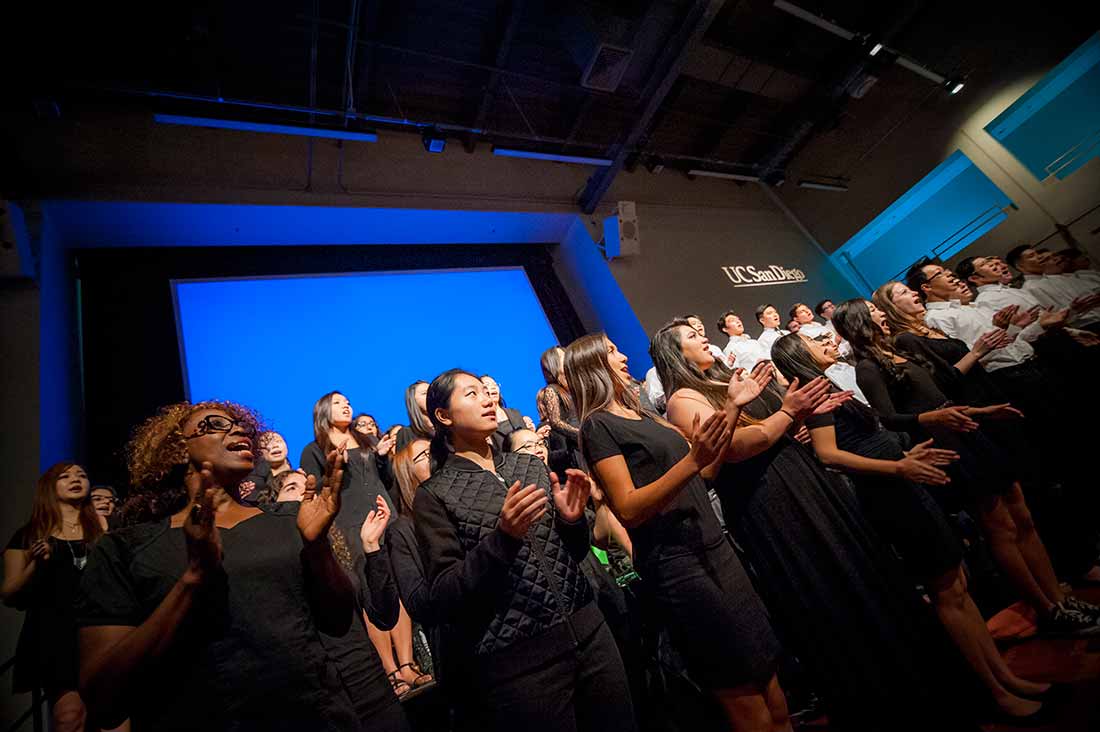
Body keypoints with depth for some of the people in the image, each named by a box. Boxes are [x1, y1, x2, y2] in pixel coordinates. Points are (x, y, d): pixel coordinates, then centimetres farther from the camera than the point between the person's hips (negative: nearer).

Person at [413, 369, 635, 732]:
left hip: (588, 630, 5)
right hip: (517, 660, -4)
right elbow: (444, 597, -12)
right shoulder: (434, 495, -6)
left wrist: (571, 519, -10)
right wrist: (502, 536, -24)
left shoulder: (530, 465, 7)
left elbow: (573, 554, 12)